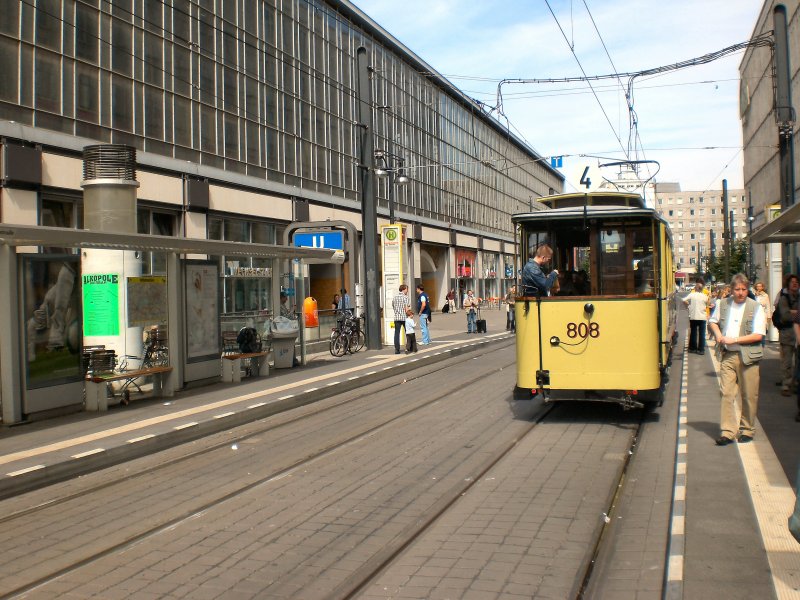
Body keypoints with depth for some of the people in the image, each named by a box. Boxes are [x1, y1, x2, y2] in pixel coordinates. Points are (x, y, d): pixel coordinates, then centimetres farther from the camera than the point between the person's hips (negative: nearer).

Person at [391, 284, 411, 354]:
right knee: (408, 333, 9)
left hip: (396, 318, 4)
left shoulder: (394, 298, 9)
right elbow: (407, 308, -12)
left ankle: (397, 349, -4)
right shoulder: (405, 297, -7)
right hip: (404, 318, -4)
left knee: (397, 333, 1)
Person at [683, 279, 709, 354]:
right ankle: (701, 349, 2)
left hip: (693, 317, 0)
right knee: (702, 334, 3)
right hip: (702, 317, 0)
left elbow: (684, 300, -13)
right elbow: (707, 305, 9)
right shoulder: (705, 296, -2)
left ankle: (693, 348, 16)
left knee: (693, 333, 11)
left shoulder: (692, 295, -6)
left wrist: (688, 305, 3)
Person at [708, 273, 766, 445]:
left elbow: (758, 335, -10)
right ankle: (727, 432, -1)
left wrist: (734, 339, -14)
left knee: (749, 395, 5)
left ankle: (747, 430, 20)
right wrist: (718, 334, 4)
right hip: (727, 356, 2)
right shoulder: (723, 304, 7)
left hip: (748, 357, -2)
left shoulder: (756, 307, -4)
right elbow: (713, 321, 24)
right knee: (726, 393, -3)